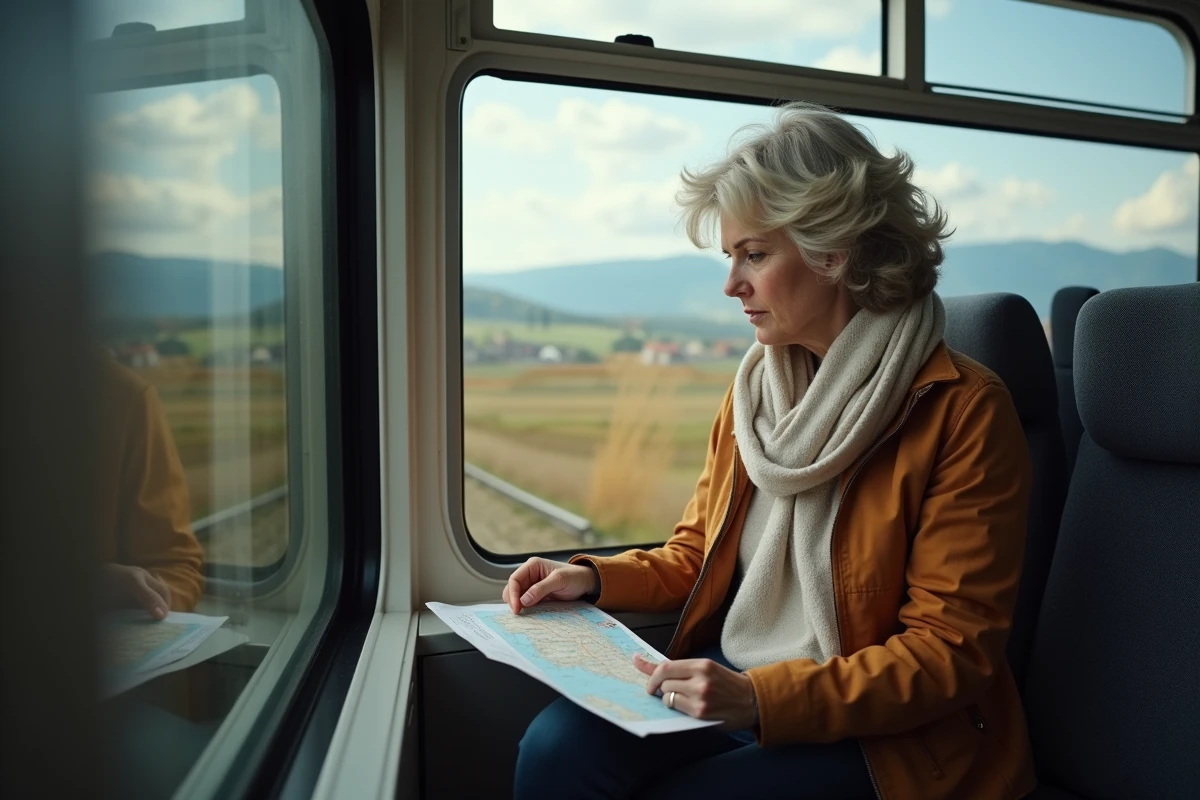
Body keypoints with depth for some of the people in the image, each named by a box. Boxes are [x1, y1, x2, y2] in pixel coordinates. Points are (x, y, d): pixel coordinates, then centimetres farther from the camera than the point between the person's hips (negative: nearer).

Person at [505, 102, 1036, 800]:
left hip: (885, 729, -5)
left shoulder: (964, 411, -13)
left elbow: (951, 652, -14)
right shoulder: (756, 387, 7)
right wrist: (594, 577, -3)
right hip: (731, 679, 5)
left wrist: (762, 698, -25)